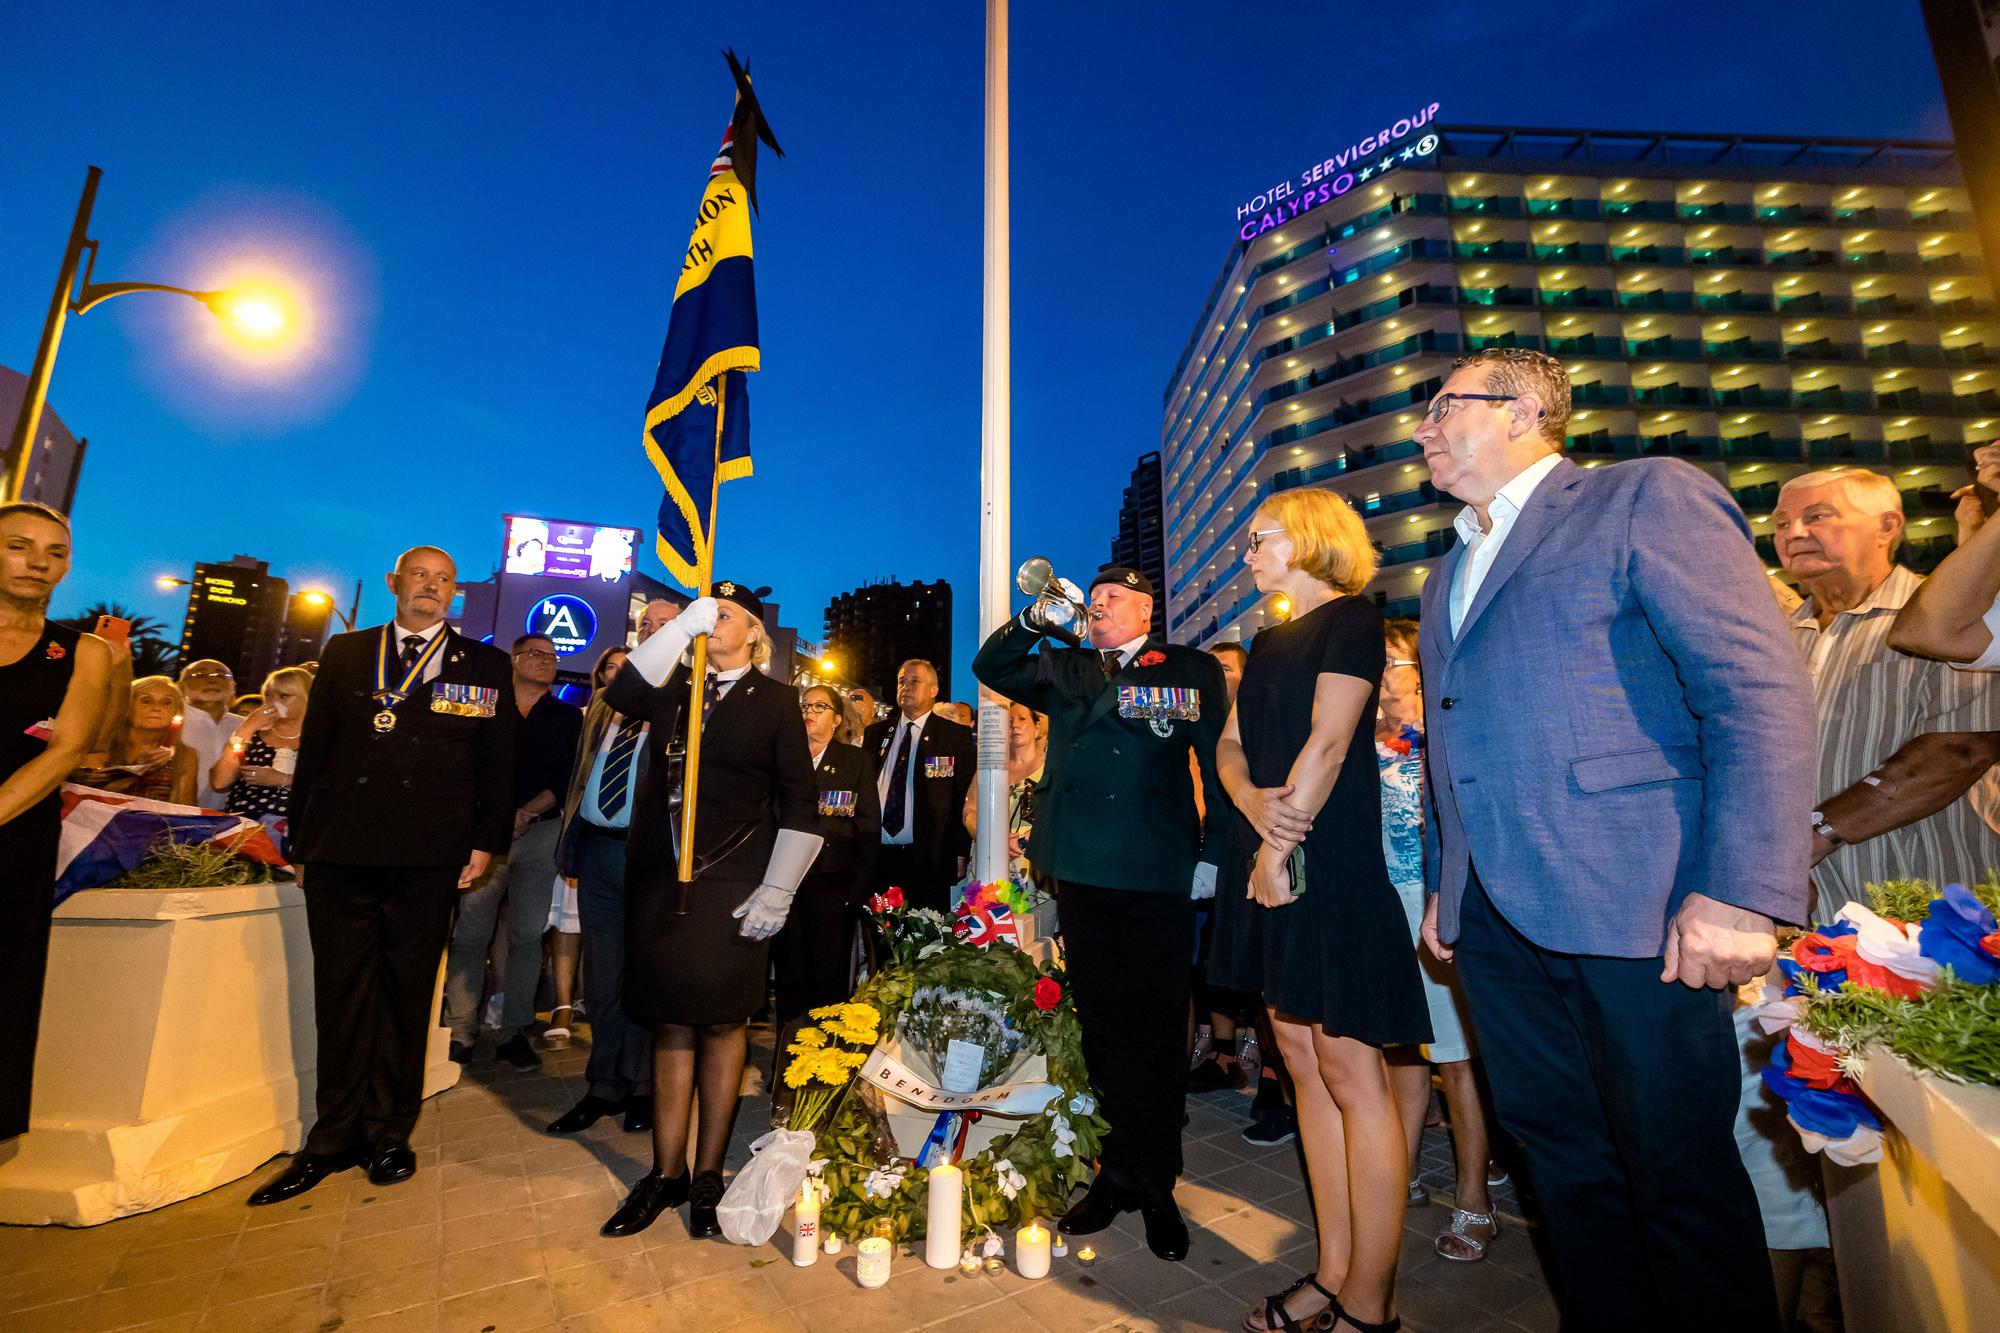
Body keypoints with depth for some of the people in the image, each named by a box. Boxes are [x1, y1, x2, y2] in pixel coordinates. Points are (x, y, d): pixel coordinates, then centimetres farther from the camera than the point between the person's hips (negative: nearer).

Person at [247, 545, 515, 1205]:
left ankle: (389, 1132, 23)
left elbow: (497, 762, 3)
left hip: (429, 857, -2)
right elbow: (313, 751, 13)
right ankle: (334, 1137, 23)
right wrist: (302, 841, 9)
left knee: (407, 992, 8)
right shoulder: (344, 654, 13)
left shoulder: (485, 666, 6)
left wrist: (487, 841, -3)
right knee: (341, 992, 8)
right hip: (340, 852, 2)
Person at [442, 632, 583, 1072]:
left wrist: (527, 812, -10)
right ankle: (460, 1032, 8)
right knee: (469, 932, -2)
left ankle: (515, 1032, 10)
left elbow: (568, 776, 3)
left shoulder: (568, 717, 11)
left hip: (540, 834, 0)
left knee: (526, 934, 2)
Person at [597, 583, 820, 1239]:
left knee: (722, 1023, 5)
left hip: (733, 886, -3)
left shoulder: (775, 699, 0)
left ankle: (708, 1174, 21)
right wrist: (681, 626, -15)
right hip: (659, 877, 3)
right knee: (671, 1024, 10)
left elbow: (798, 802, -2)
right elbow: (622, 695, -11)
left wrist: (777, 891, -8)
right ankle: (666, 1172, 24)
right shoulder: (673, 684, 11)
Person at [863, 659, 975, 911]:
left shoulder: (956, 735, 3)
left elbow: (965, 798, -1)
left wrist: (960, 854, -6)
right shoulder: (875, 733, 13)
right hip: (876, 857, 3)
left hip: (928, 860, -3)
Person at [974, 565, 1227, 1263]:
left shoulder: (1193, 670, 5)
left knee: (1158, 1027, 8)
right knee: (1102, 1024, 13)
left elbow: (1221, 760, 2)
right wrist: (1035, 619, -2)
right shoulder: (1062, 670, 14)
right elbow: (989, 667, 13)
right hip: (1082, 869, 3)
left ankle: (1154, 1183, 26)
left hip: (1161, 873, -2)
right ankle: (1116, 1172, 29)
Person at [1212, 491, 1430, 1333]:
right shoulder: (1269, 643, 17)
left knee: (1350, 1074, 0)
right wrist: (1253, 802, -10)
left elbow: (1328, 743, -15)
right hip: (1271, 869, 8)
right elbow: (1231, 744, 11)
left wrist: (1283, 851, -14)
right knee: (1304, 1064, 12)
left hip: (1331, 868, -8)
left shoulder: (1350, 620, -6)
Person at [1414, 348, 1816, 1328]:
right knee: (1564, 1159, 17)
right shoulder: (1447, 573, 20)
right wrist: (1440, 885, 17)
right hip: (1491, 915, 7)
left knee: (1681, 1174, 7)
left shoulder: (1647, 497, -2)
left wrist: (1740, 891, -19)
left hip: (1629, 906, -6)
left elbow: (1759, 693, -12)